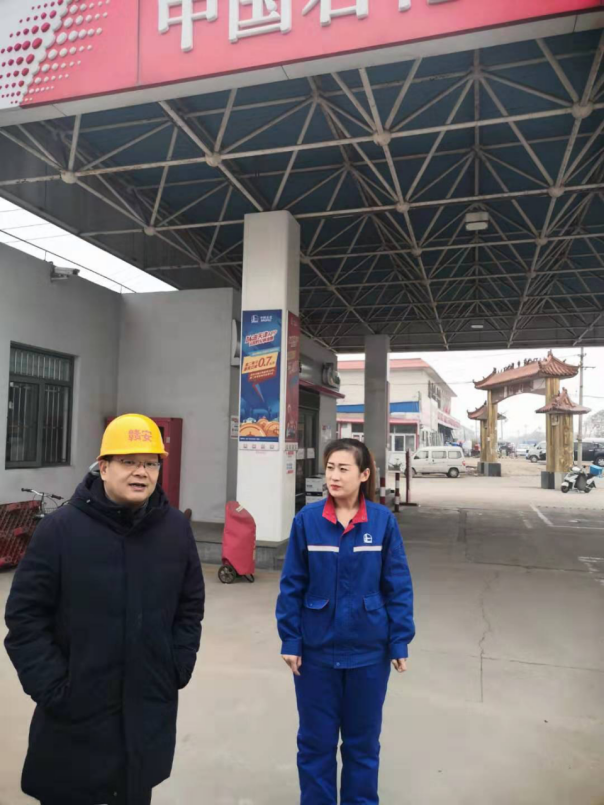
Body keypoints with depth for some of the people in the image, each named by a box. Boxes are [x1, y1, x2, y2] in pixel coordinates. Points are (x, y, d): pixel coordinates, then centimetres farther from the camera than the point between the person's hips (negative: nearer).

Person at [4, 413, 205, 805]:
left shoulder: (176, 528, -3)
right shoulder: (61, 528, -14)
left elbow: (191, 604, 7)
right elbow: (25, 614, -10)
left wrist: (180, 666, 2)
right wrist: (51, 685, -12)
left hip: (151, 709, 3)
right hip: (75, 713, -2)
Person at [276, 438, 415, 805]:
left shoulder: (383, 520, -10)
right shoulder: (307, 519, -11)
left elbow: (398, 586, -4)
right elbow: (292, 585, -5)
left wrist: (400, 642, -5)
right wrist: (290, 640, -5)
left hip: (368, 650, 0)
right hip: (316, 648, 0)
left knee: (363, 740, 20)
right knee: (315, 740, 17)